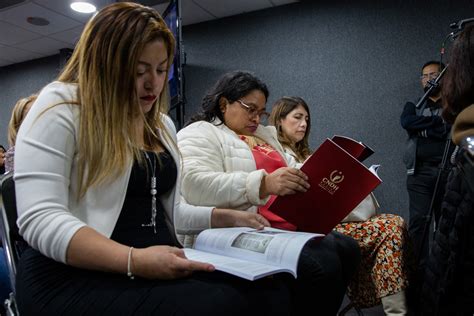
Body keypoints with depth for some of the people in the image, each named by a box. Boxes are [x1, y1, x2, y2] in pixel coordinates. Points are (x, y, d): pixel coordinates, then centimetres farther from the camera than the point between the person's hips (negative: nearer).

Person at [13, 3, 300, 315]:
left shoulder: (163, 124, 14)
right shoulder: (60, 106, -7)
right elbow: (41, 218, -17)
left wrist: (225, 217, 7)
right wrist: (134, 260, -27)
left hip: (161, 266, 6)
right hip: (78, 277, -5)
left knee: (271, 290, -17)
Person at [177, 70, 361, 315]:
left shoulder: (265, 134, 23)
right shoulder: (199, 134, -3)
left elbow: (293, 172, 29)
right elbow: (194, 186, -21)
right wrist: (264, 184, -32)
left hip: (288, 226, 9)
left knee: (347, 249, -7)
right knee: (323, 264, -24)